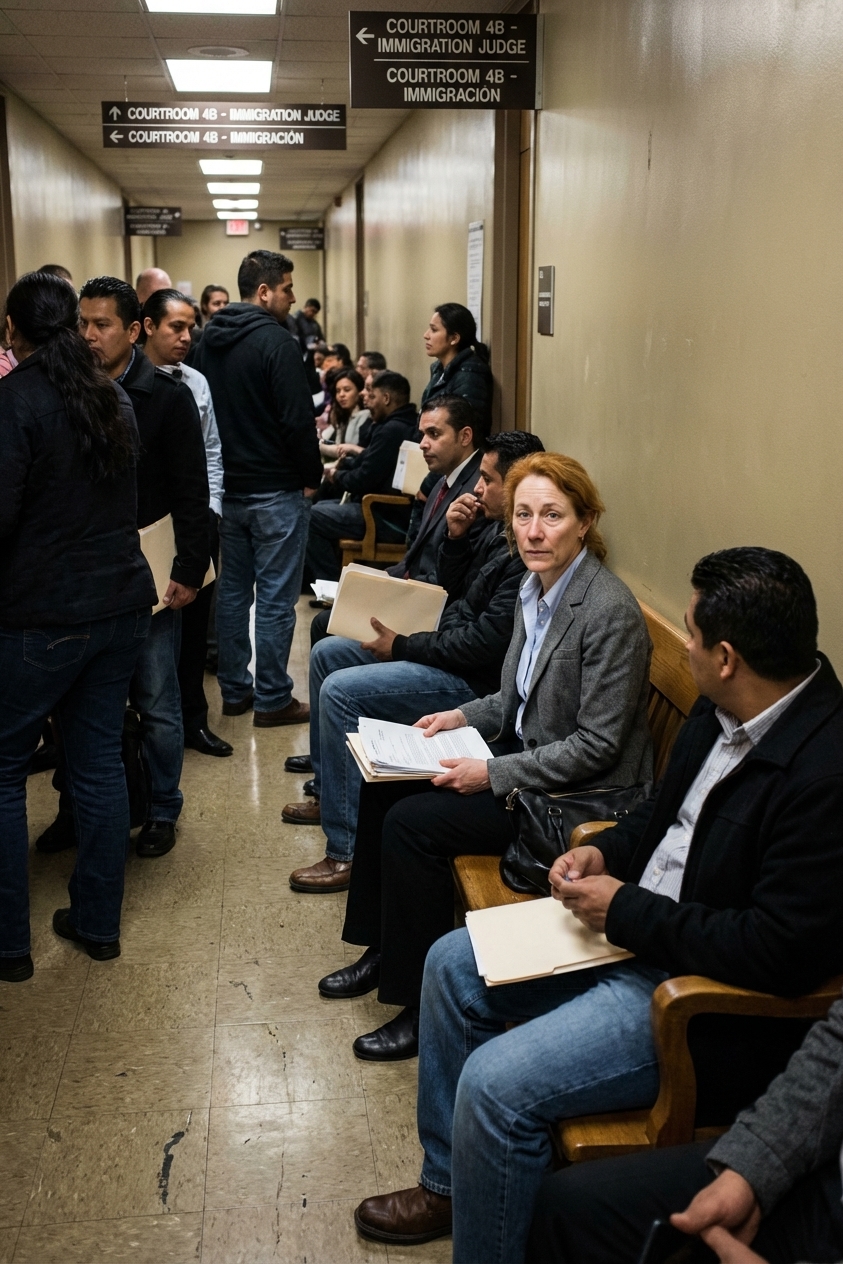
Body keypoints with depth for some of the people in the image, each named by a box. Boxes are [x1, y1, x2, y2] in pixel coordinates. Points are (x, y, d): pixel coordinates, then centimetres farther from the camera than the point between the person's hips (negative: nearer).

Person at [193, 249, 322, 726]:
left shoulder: (210, 339, 9)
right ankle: (272, 699, 6)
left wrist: (222, 470, 19)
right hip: (275, 490, -8)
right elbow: (298, 419, -20)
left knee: (232, 590, 14)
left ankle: (235, 690, 23)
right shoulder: (274, 339, -16)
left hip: (227, 487, 8)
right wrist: (312, 476, -8)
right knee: (276, 598, 0)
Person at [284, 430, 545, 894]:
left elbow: (485, 643, -27)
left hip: (474, 680, -11)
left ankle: (348, 851, -13)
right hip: (449, 645, 11)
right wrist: (455, 537, -3)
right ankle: (327, 791, 26)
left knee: (341, 691, -21)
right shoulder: (498, 527, 6)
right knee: (326, 654, 13)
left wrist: (401, 646, -16)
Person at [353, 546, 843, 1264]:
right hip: (632, 930, 10)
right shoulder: (724, 712, -1)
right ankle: (446, 1183, 29)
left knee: (495, 1084, -21)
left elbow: (779, 953, -30)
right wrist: (607, 853, -2)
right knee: (452, 964, 12)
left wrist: (628, 911, -21)